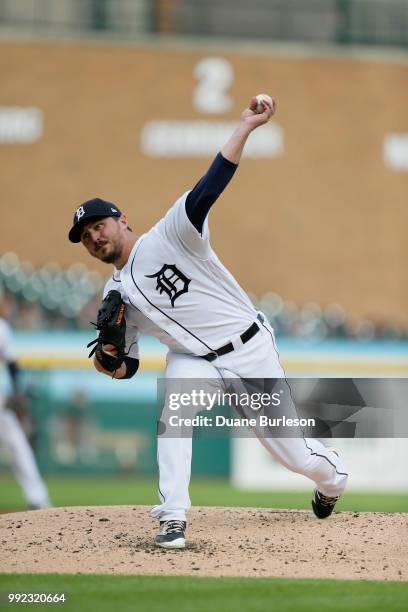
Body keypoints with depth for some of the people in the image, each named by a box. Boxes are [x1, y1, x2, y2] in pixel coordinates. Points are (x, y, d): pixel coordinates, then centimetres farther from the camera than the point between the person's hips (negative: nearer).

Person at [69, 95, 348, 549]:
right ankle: (173, 520, -27)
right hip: (194, 361, 4)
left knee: (293, 452, 3)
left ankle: (332, 478, 39)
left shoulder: (168, 236, -12)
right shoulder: (116, 296, 3)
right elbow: (128, 365, 8)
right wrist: (112, 365, -17)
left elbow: (206, 191, -25)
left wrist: (245, 127, -36)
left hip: (249, 348, -3)